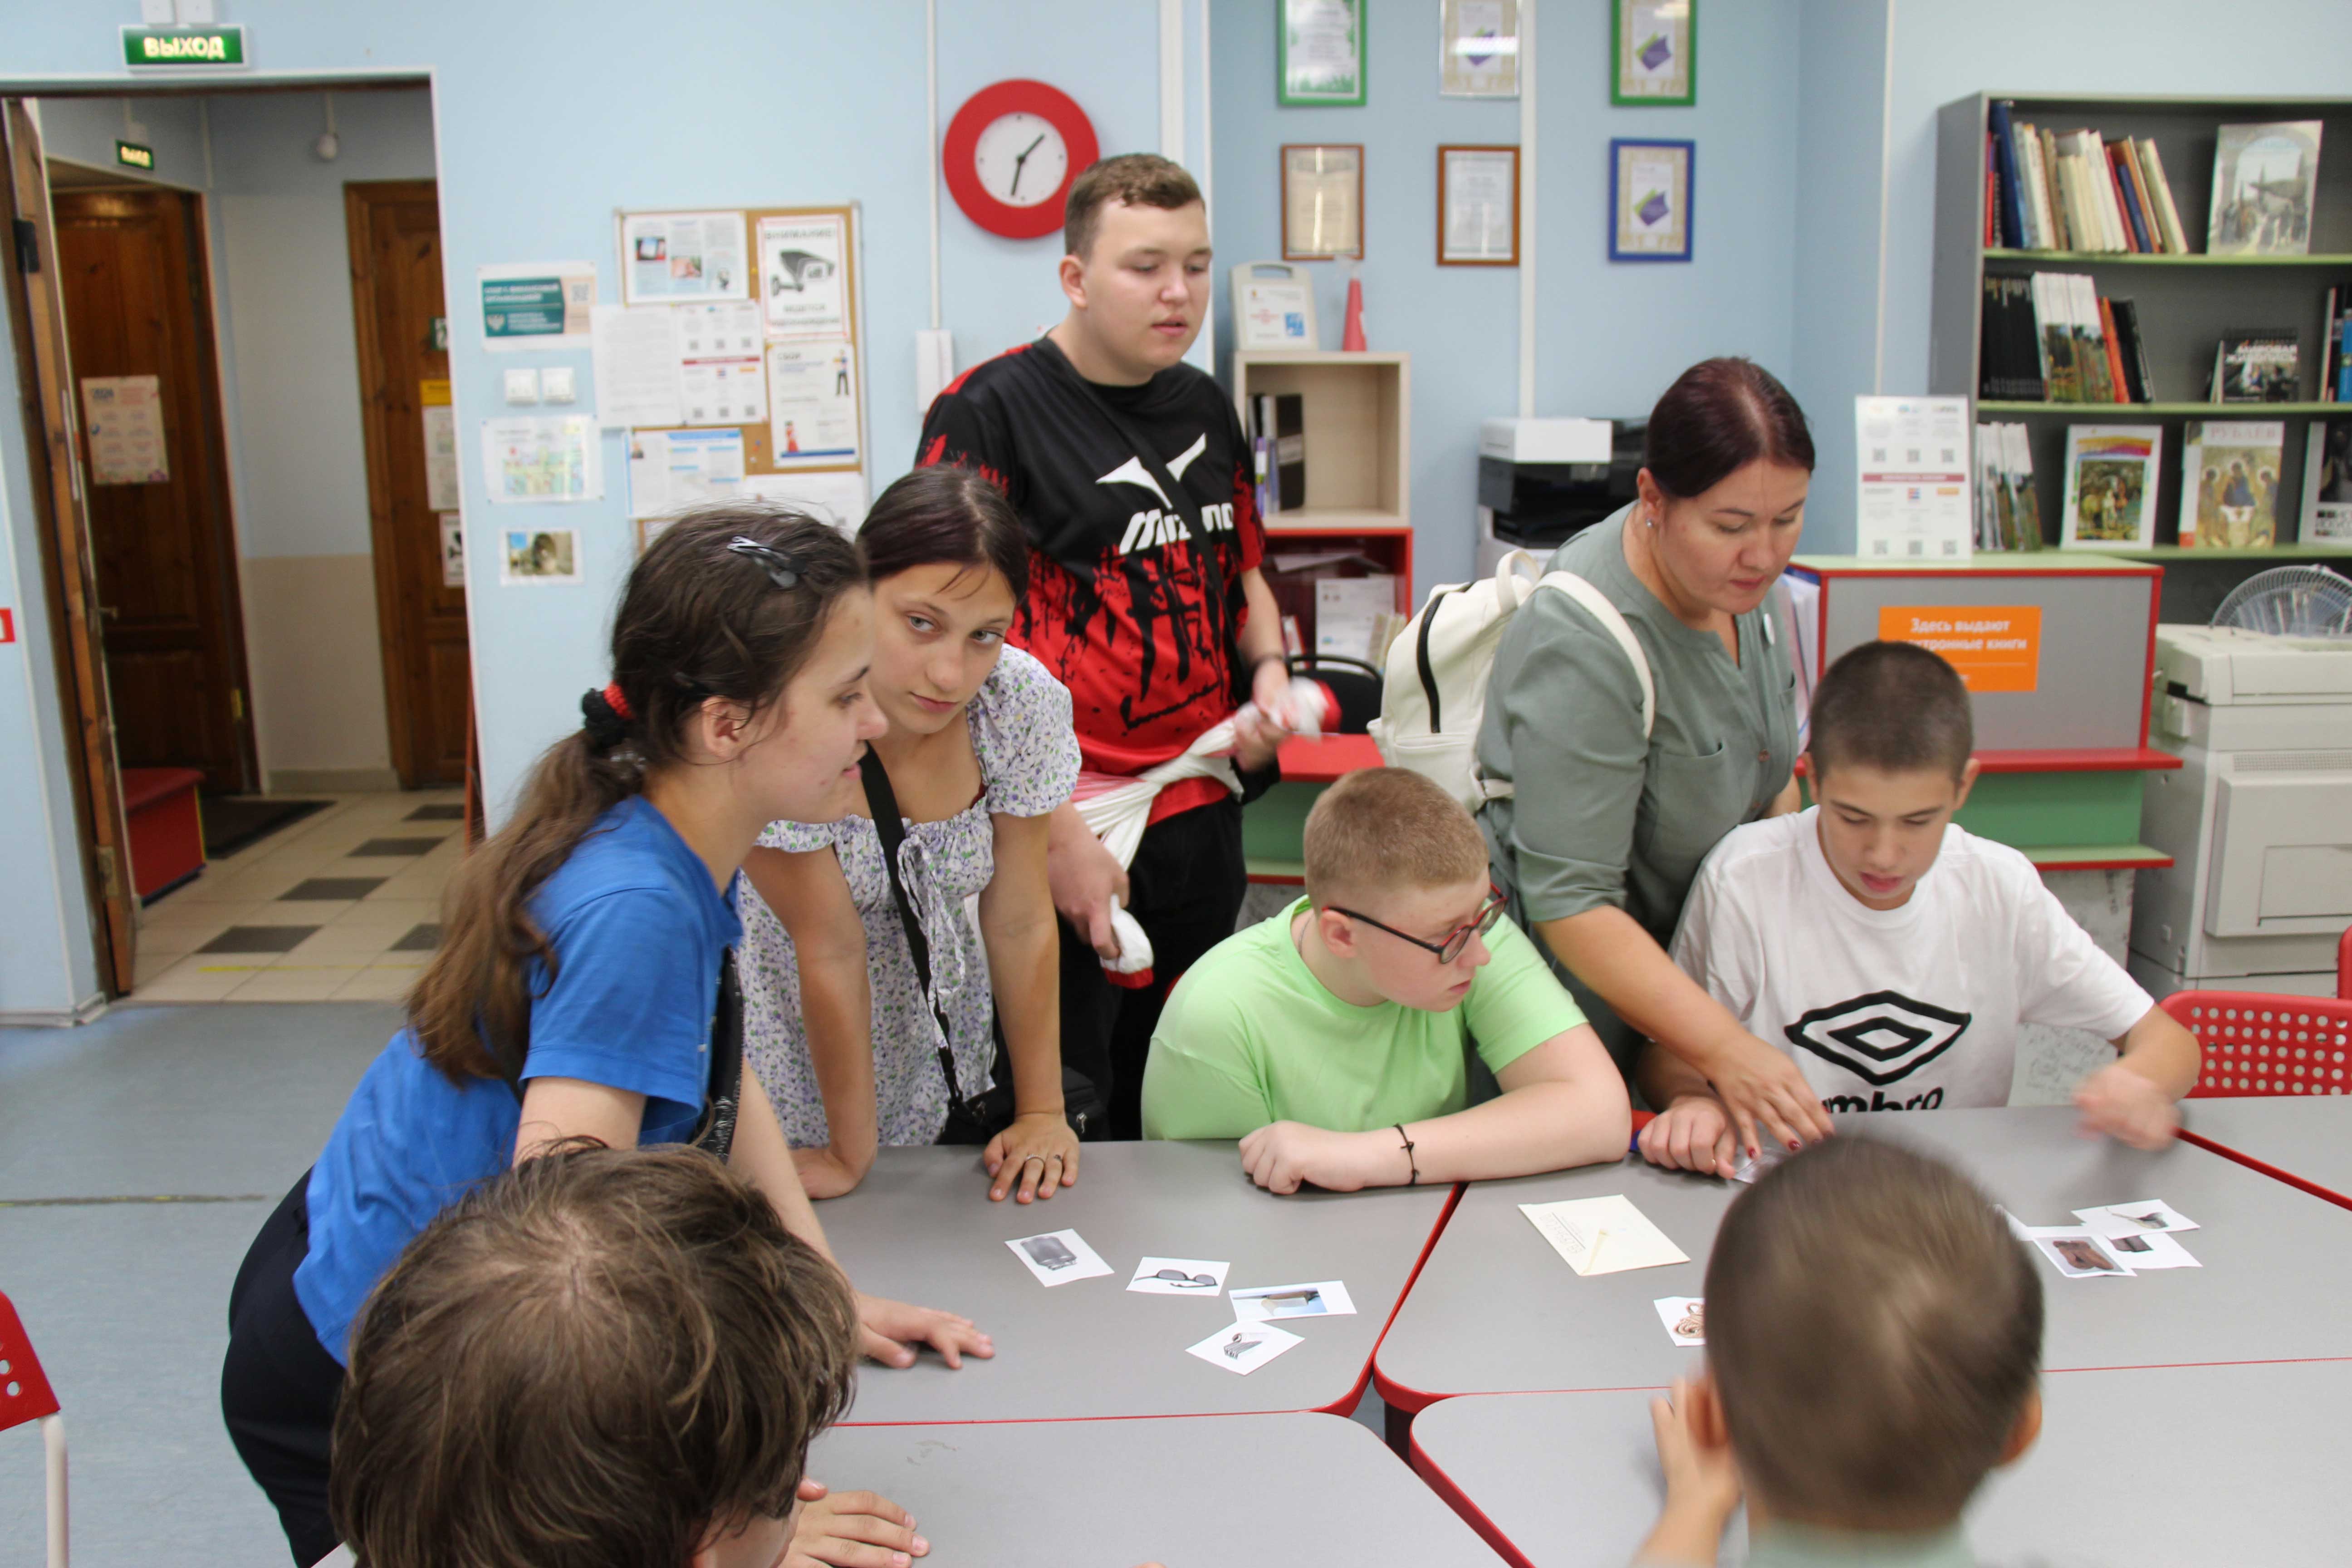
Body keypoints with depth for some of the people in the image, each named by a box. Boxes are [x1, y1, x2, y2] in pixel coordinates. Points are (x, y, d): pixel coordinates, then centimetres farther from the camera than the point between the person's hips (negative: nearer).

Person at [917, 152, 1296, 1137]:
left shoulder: (1204, 406, 11)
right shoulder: (991, 411, -10)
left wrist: (1269, 669, 5)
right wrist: (1055, 835, -18)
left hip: (1203, 819, 7)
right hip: (1064, 831, -6)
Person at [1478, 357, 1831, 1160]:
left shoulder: (1739, 584, -4)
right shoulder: (1584, 646, -30)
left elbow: (1772, 763, 14)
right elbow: (1571, 903, -31)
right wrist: (1725, 1050, -34)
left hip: (1694, 963, 8)